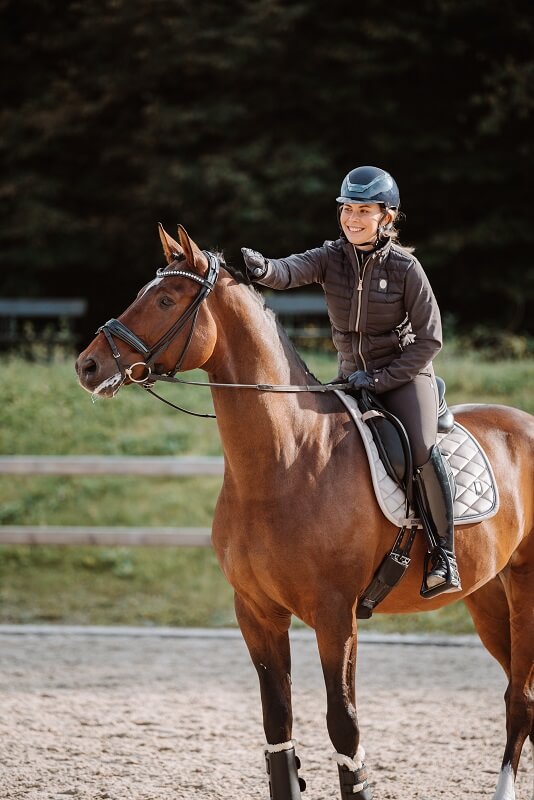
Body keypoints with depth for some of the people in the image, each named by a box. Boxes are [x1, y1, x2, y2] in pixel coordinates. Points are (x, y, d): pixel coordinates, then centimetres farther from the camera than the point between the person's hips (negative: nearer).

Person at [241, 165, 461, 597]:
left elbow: (429, 339, -10)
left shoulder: (405, 267, -12)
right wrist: (259, 267, -49)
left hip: (405, 374, -5)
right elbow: (288, 272, -25)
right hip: (352, 377, 5)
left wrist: (382, 378, -17)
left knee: (423, 450, -27)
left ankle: (445, 554, -19)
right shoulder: (331, 258, -4)